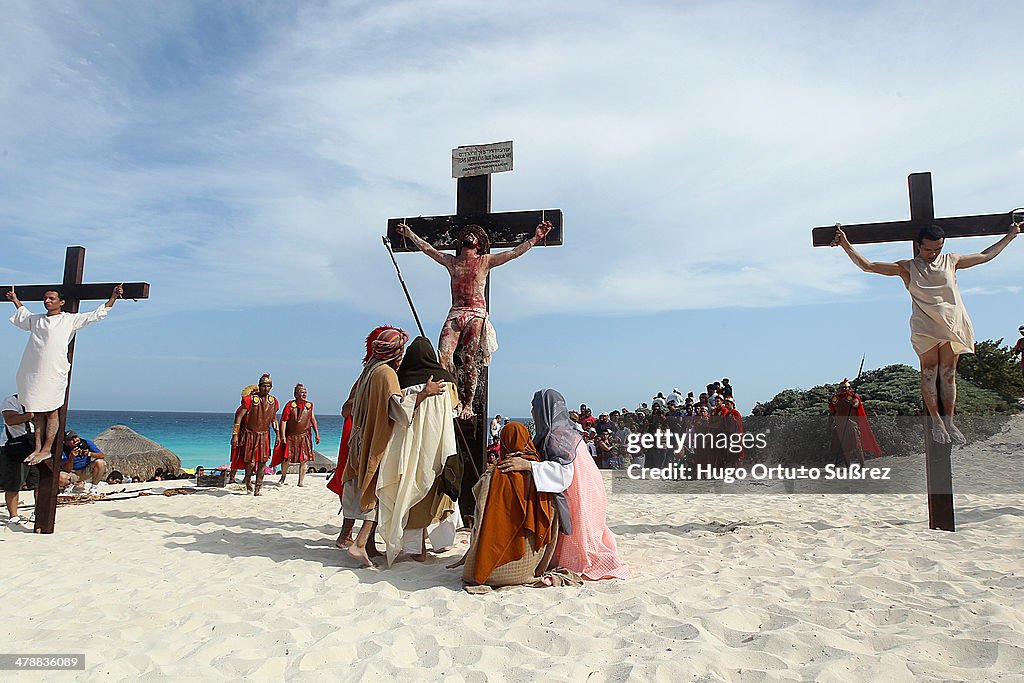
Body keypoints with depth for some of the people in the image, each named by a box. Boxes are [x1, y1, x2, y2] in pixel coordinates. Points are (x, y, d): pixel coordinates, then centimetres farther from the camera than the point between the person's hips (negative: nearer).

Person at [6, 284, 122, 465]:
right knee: (37, 412, 7)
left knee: (51, 412, -2)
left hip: (54, 372, -5)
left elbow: (97, 315, 6)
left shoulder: (70, 320, 4)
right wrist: (15, 300, 48)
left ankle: (46, 450, 2)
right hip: (32, 373, 5)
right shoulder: (36, 320, 18)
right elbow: (22, 316, 42)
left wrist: (113, 297, 2)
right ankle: (37, 448, 11)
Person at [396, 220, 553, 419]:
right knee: (443, 356, -14)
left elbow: (515, 252, 6)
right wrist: (410, 234, 31)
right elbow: (427, 248, 27)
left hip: (476, 314, -2)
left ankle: (468, 404, 1)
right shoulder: (451, 261, 19)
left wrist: (536, 238, -1)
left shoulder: (486, 261, 11)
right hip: (455, 314, 3)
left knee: (470, 361, -6)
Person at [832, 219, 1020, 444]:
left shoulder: (951, 261, 15)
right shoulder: (907, 267, 5)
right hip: (925, 328, -3)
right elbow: (868, 266, 1)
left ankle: (949, 422, 8)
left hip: (952, 325, 3)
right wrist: (846, 244, -6)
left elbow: (985, 256, 30)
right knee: (929, 373, -3)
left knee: (949, 374, 4)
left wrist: (1010, 235, 34)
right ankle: (936, 421, 3)